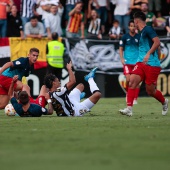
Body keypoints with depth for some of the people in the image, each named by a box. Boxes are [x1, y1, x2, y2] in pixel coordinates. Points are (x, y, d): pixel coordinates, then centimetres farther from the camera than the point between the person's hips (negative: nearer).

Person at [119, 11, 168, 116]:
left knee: (151, 91, 1)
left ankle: (164, 102, 32)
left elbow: (157, 42, -21)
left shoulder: (148, 29, -9)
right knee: (132, 81, -13)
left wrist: (148, 54, -28)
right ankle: (129, 109, -19)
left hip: (152, 65, -8)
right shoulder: (142, 32, 19)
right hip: (141, 64, 8)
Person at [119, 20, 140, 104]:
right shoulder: (125, 37, 3)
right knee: (128, 79, -12)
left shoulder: (139, 37, 4)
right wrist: (122, 58, -4)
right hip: (127, 62, -1)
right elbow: (121, 49, 9)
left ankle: (135, 99, 4)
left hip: (137, 62, 1)